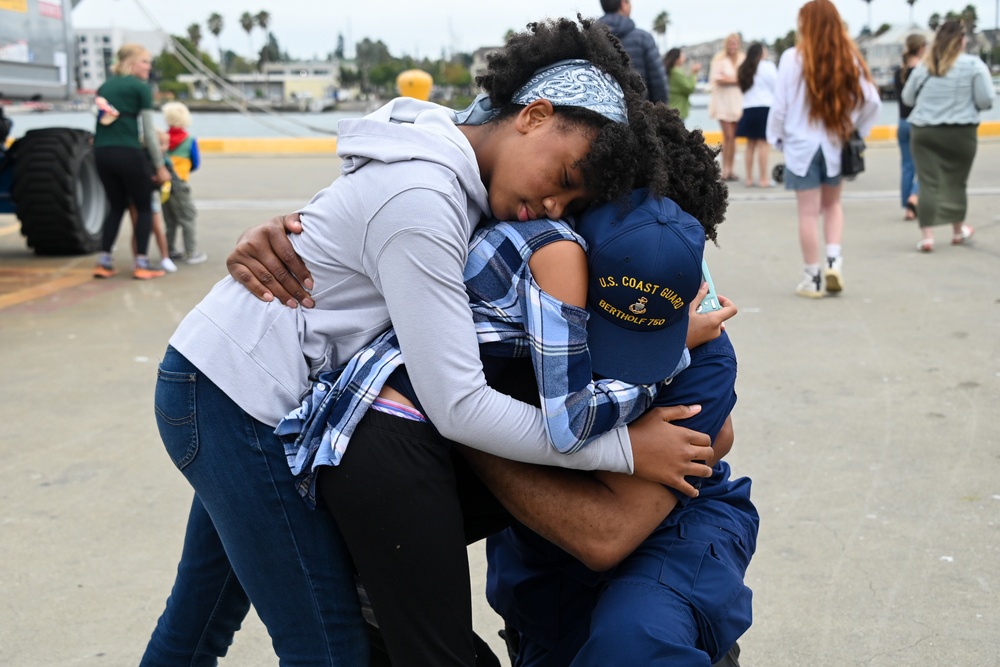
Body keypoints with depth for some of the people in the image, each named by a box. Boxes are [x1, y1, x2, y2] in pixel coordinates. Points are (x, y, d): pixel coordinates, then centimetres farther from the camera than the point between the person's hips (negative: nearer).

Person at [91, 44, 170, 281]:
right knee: (144, 207, 7)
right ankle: (141, 265, 2)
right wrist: (160, 166, 2)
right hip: (128, 153, -6)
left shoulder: (104, 87, 18)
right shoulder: (140, 88, -1)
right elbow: (148, 131, -3)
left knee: (116, 206, 19)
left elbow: (103, 123, 19)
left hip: (102, 153, 6)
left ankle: (104, 262, 13)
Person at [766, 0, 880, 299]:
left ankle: (813, 277, 10)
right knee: (832, 204, 22)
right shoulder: (849, 58, -4)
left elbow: (780, 104, -8)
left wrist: (777, 137, 7)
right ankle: (834, 259, 5)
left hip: (801, 145, -2)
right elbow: (871, 100, -5)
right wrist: (856, 130, 9)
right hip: (836, 144, 2)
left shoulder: (794, 57, -11)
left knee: (809, 212, 6)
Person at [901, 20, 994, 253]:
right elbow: (986, 100, -7)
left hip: (924, 132, 2)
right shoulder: (974, 64, -4)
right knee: (956, 182, 13)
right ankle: (958, 231, 30)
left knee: (928, 184, 0)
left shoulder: (924, 66, 6)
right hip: (960, 132, -2)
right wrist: (966, 103, 13)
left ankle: (927, 236, -8)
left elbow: (908, 98, 12)